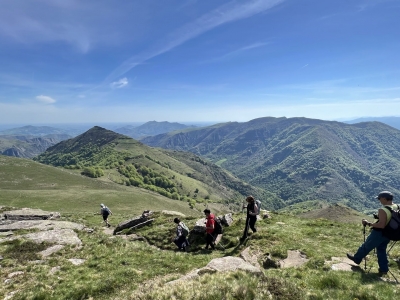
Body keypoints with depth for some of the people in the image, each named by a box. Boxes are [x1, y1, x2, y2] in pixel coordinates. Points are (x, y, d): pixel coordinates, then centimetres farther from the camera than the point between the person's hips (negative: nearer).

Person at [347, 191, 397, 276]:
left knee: (366, 246, 14)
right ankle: (384, 269, 26)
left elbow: (381, 225, -34)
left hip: (379, 233, -7)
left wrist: (369, 224, -23)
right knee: (381, 249, 22)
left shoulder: (383, 210, -29)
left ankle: (357, 258, 33)